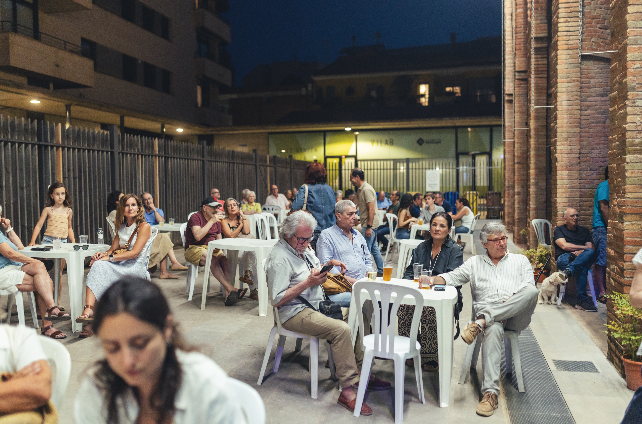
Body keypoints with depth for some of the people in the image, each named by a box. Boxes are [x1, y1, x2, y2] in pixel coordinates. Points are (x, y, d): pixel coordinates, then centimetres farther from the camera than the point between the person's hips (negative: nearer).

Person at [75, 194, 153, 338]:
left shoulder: (144, 226, -2)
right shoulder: (122, 226, 21)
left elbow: (134, 253, -13)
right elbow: (113, 248, 17)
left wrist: (109, 257, -19)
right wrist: (104, 254, -6)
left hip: (137, 268, -6)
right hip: (120, 266, 6)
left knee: (101, 267, -29)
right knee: (97, 265, -26)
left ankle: (89, 311, -29)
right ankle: (89, 310, -40)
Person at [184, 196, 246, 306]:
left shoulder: (216, 220, 14)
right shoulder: (196, 218, -8)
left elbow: (219, 239, 22)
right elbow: (198, 236, -25)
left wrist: (218, 247, -3)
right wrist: (211, 221, -21)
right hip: (194, 249, -6)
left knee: (226, 260, -25)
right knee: (212, 260, -35)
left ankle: (228, 294, -37)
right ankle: (231, 289, -41)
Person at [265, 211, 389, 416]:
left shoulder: (303, 248, 12)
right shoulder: (279, 258, -17)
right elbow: (277, 300, -21)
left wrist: (328, 264, 6)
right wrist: (308, 283, -22)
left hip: (318, 304, 9)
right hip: (295, 313, -9)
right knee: (341, 330, -28)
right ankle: (347, 391, -22)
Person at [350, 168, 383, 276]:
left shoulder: (367, 189, -17)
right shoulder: (360, 189, 14)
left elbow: (371, 209, -21)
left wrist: (369, 227, -23)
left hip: (369, 224, -10)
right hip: (368, 224, 10)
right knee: (374, 248, 15)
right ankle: (381, 271, 23)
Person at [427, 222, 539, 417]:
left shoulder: (520, 260, 22)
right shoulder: (475, 262, 24)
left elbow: (528, 288, 7)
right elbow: (453, 277, 14)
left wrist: (511, 301, -12)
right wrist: (433, 279, -7)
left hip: (515, 316, 1)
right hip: (485, 310, -1)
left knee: (532, 290, -33)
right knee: (493, 330, -39)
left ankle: (481, 322, -36)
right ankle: (490, 392, -41)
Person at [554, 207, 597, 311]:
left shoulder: (584, 231, 28)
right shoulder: (559, 230, 16)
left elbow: (590, 248, 13)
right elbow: (564, 246, -3)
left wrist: (581, 251, -11)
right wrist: (584, 247, -2)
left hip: (582, 258, 3)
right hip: (564, 258, -3)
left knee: (590, 252, -35)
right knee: (582, 268, -37)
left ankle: (568, 271, -48)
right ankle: (582, 300, -39)